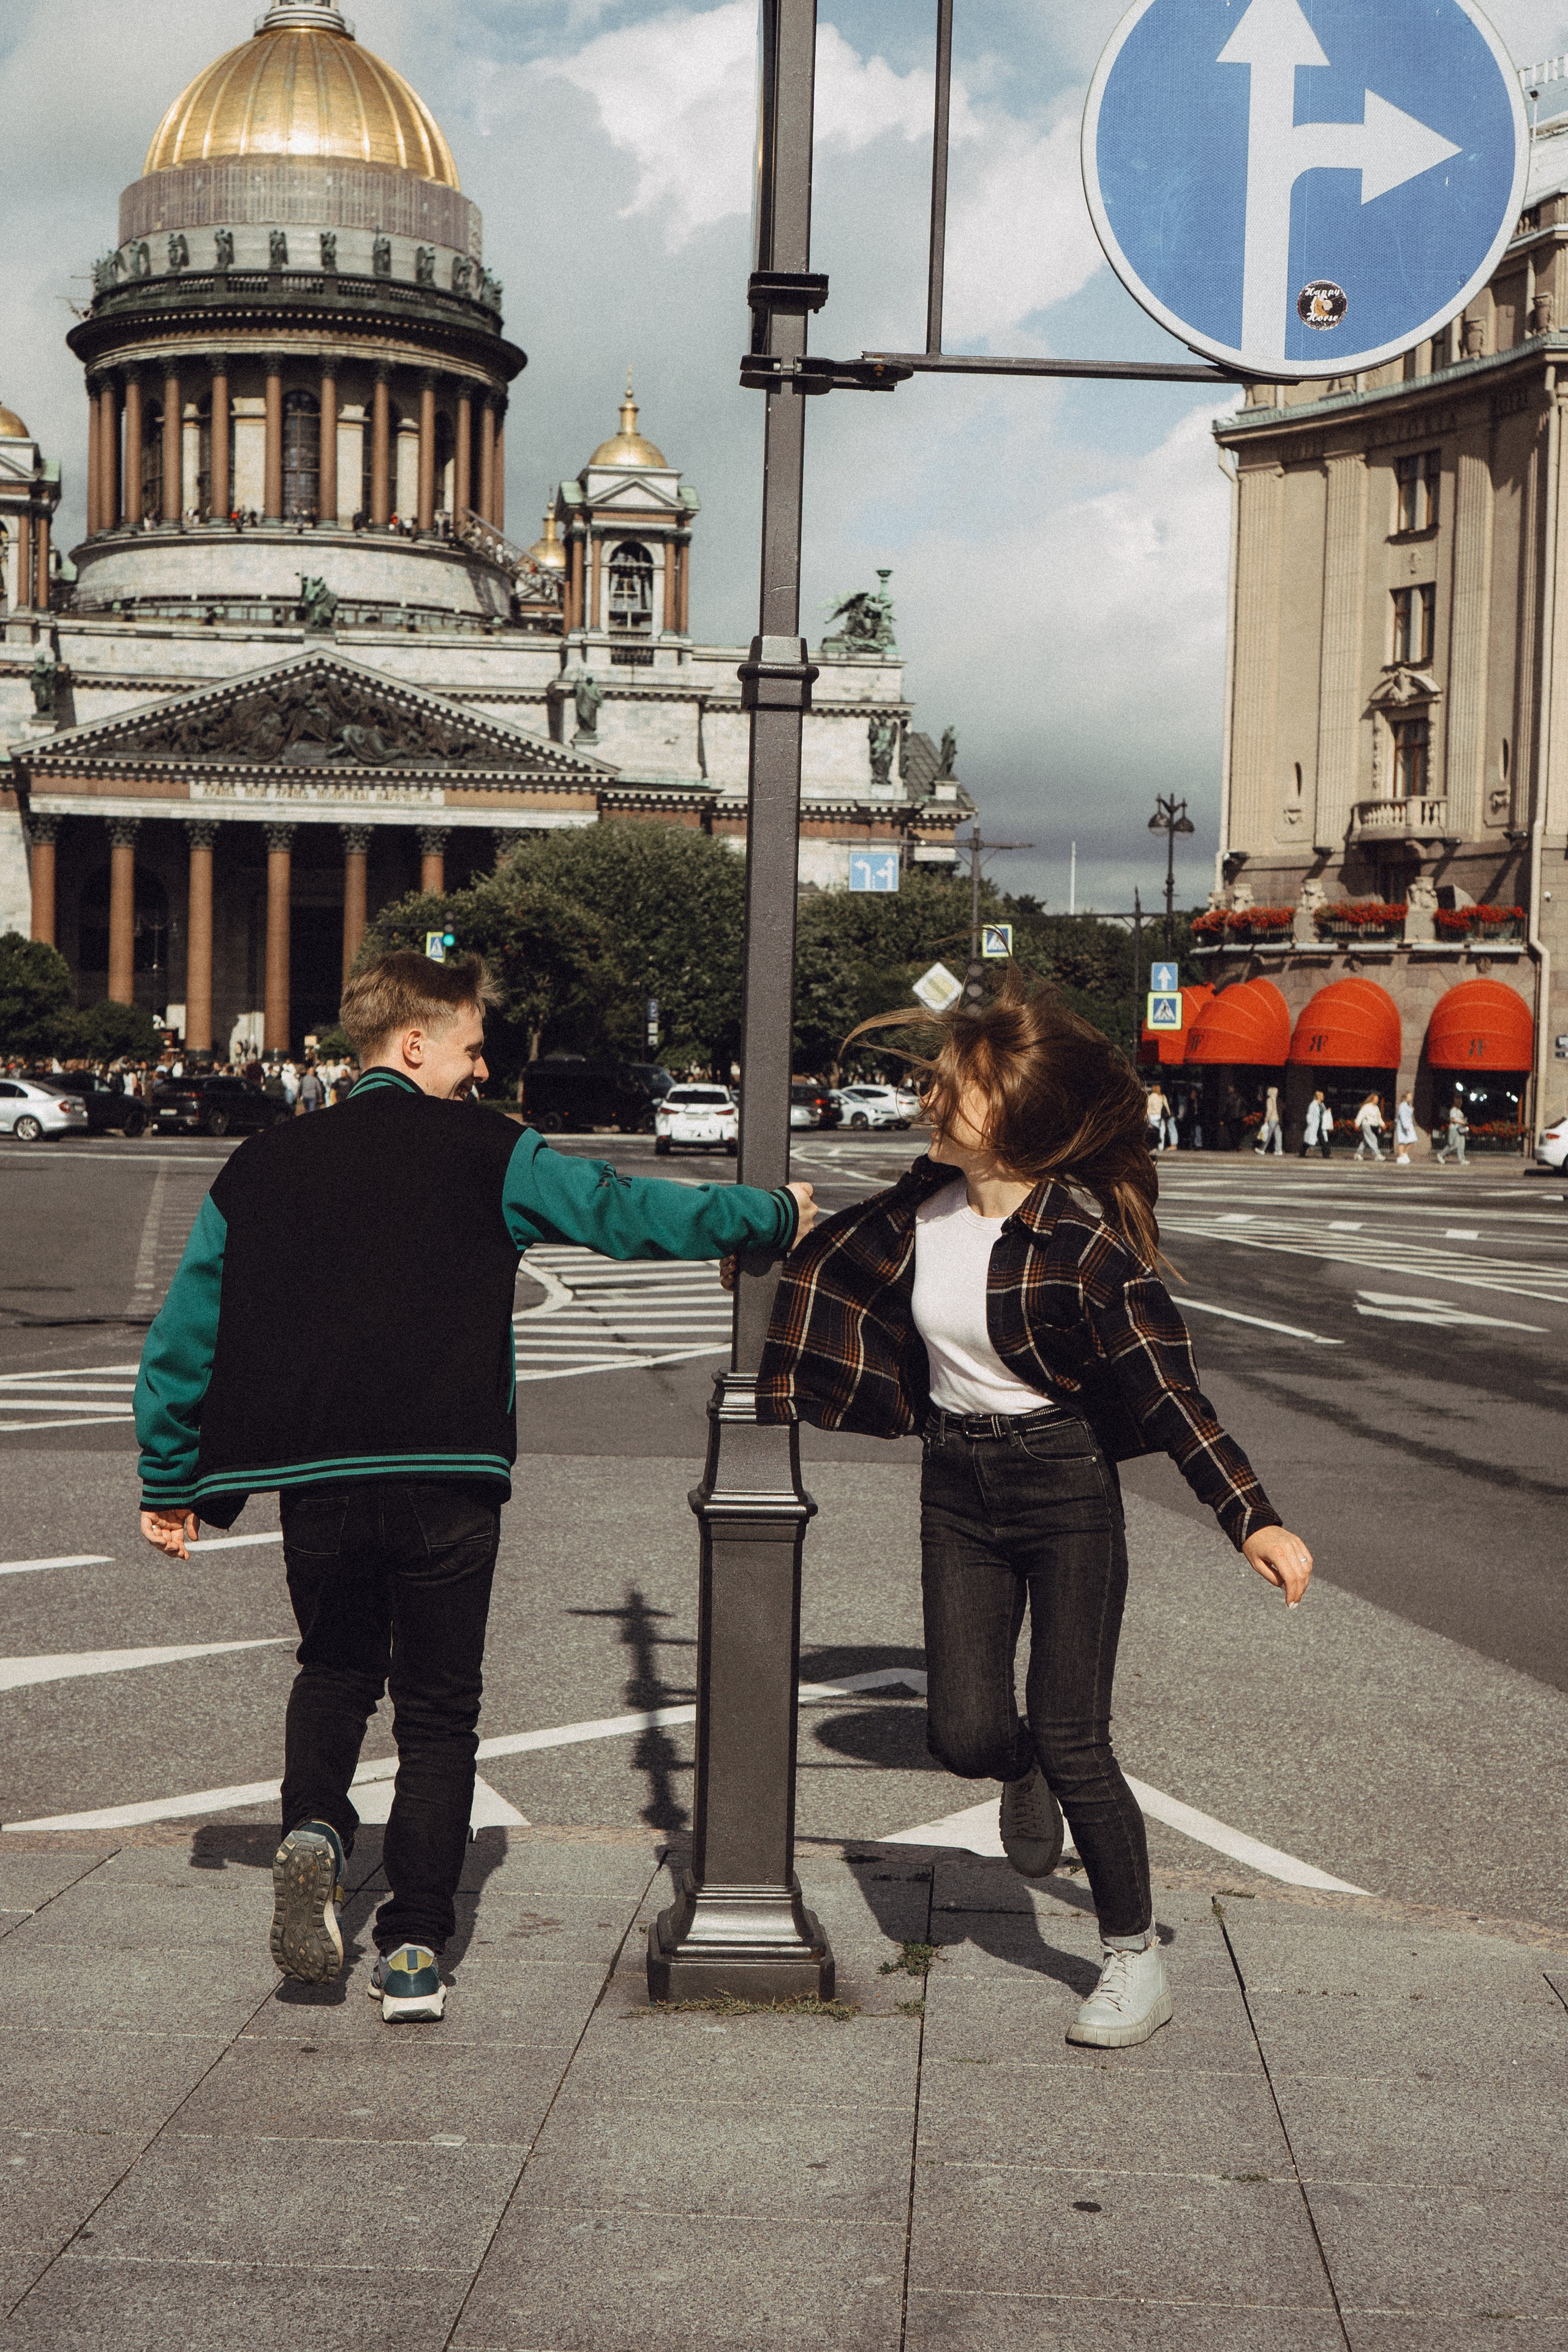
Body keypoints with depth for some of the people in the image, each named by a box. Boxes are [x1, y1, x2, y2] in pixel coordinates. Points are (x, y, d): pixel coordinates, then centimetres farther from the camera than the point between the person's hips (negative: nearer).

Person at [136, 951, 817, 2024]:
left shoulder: (260, 1168, 9)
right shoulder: (484, 1153, -1)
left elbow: (182, 1338, 12)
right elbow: (630, 1210, 3)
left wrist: (169, 1483, 22)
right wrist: (774, 1213, 17)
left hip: (316, 1481, 3)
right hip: (447, 1482, -3)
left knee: (336, 1668, 26)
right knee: (439, 1711, 10)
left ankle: (314, 1829, -1)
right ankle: (416, 1953, 9)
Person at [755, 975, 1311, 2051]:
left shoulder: (1081, 1239, -19)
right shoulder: (924, 1206, -2)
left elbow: (1170, 1389, -21)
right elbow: (829, 1256, 21)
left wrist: (1254, 1519, -26)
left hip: (1066, 1485, -5)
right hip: (959, 1486, 5)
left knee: (1072, 1741, -4)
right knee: (964, 1734, -1)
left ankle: (1138, 1960, 14)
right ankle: (1026, 1777, 38)